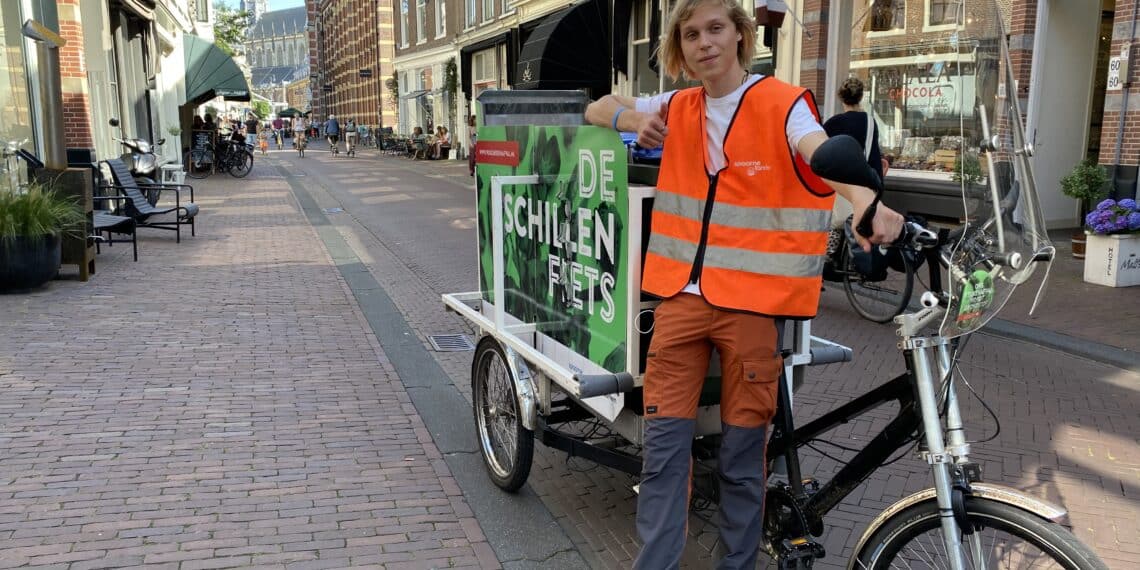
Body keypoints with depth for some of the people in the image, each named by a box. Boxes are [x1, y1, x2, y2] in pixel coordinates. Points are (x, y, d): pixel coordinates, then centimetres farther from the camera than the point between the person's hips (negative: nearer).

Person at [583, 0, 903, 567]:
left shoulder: (783, 104, -3)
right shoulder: (678, 109, 12)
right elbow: (597, 110, 24)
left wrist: (865, 200, -43)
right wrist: (634, 119, 1)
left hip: (753, 301, -3)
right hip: (681, 295, 4)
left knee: (742, 449, 5)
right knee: (664, 440, 2)